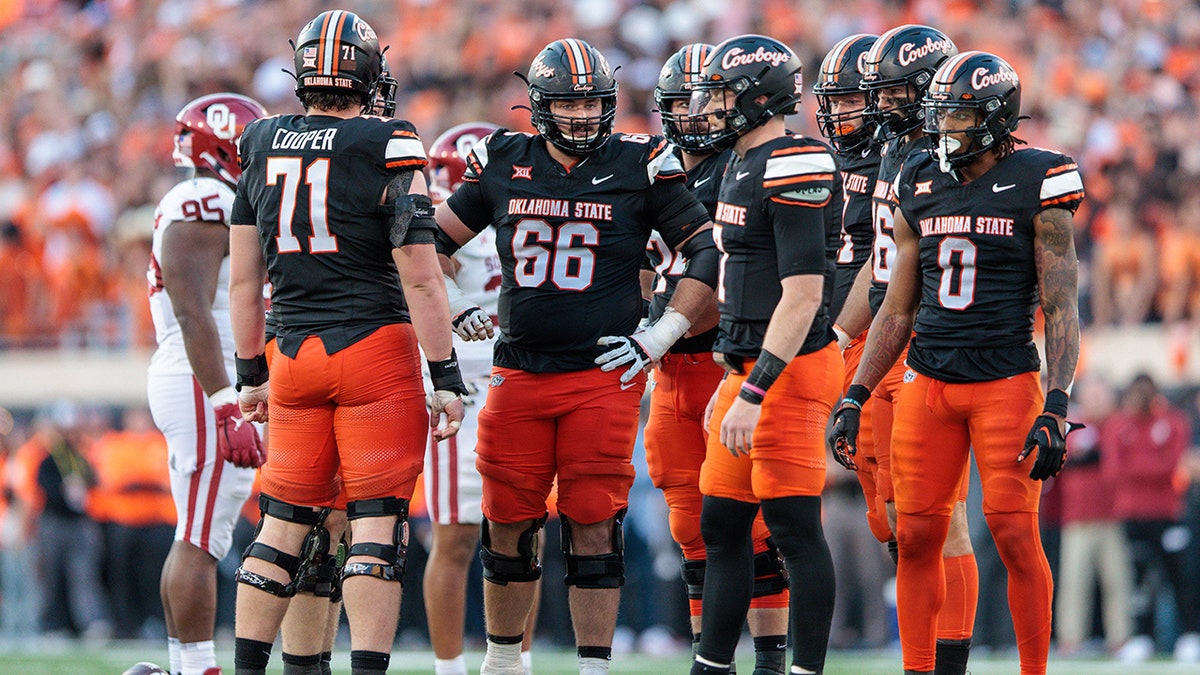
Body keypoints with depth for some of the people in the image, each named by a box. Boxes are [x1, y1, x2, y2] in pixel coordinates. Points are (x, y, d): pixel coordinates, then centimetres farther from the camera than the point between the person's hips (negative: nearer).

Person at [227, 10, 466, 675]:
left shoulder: (261, 147, 7)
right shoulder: (386, 149, -8)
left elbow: (243, 279, 12)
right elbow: (420, 279, -9)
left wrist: (250, 373, 21)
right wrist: (446, 378, -4)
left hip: (293, 353, 5)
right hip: (376, 347, -5)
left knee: (284, 523, 11)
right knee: (376, 523, -3)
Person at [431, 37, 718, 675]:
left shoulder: (637, 166, -1)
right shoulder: (503, 164, 6)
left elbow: (705, 252, 4)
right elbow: (435, 239, 18)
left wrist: (661, 335, -3)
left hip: (603, 376, -3)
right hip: (518, 376, 3)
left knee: (594, 525, -5)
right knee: (509, 523, 8)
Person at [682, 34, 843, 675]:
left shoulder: (794, 170, -16)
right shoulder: (742, 166, 16)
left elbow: (803, 294, -21)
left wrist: (754, 394, -23)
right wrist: (732, 381, 24)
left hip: (788, 370, -10)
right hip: (749, 368, 10)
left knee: (794, 527, -6)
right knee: (720, 523, 13)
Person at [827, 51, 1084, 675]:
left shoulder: (1035, 188, -4)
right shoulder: (920, 190, 10)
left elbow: (1061, 311, -6)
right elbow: (896, 311, 16)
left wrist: (1057, 407, -15)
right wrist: (854, 398, 10)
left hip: (1006, 382, -5)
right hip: (928, 383, 5)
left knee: (1015, 535, -9)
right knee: (916, 536, 2)